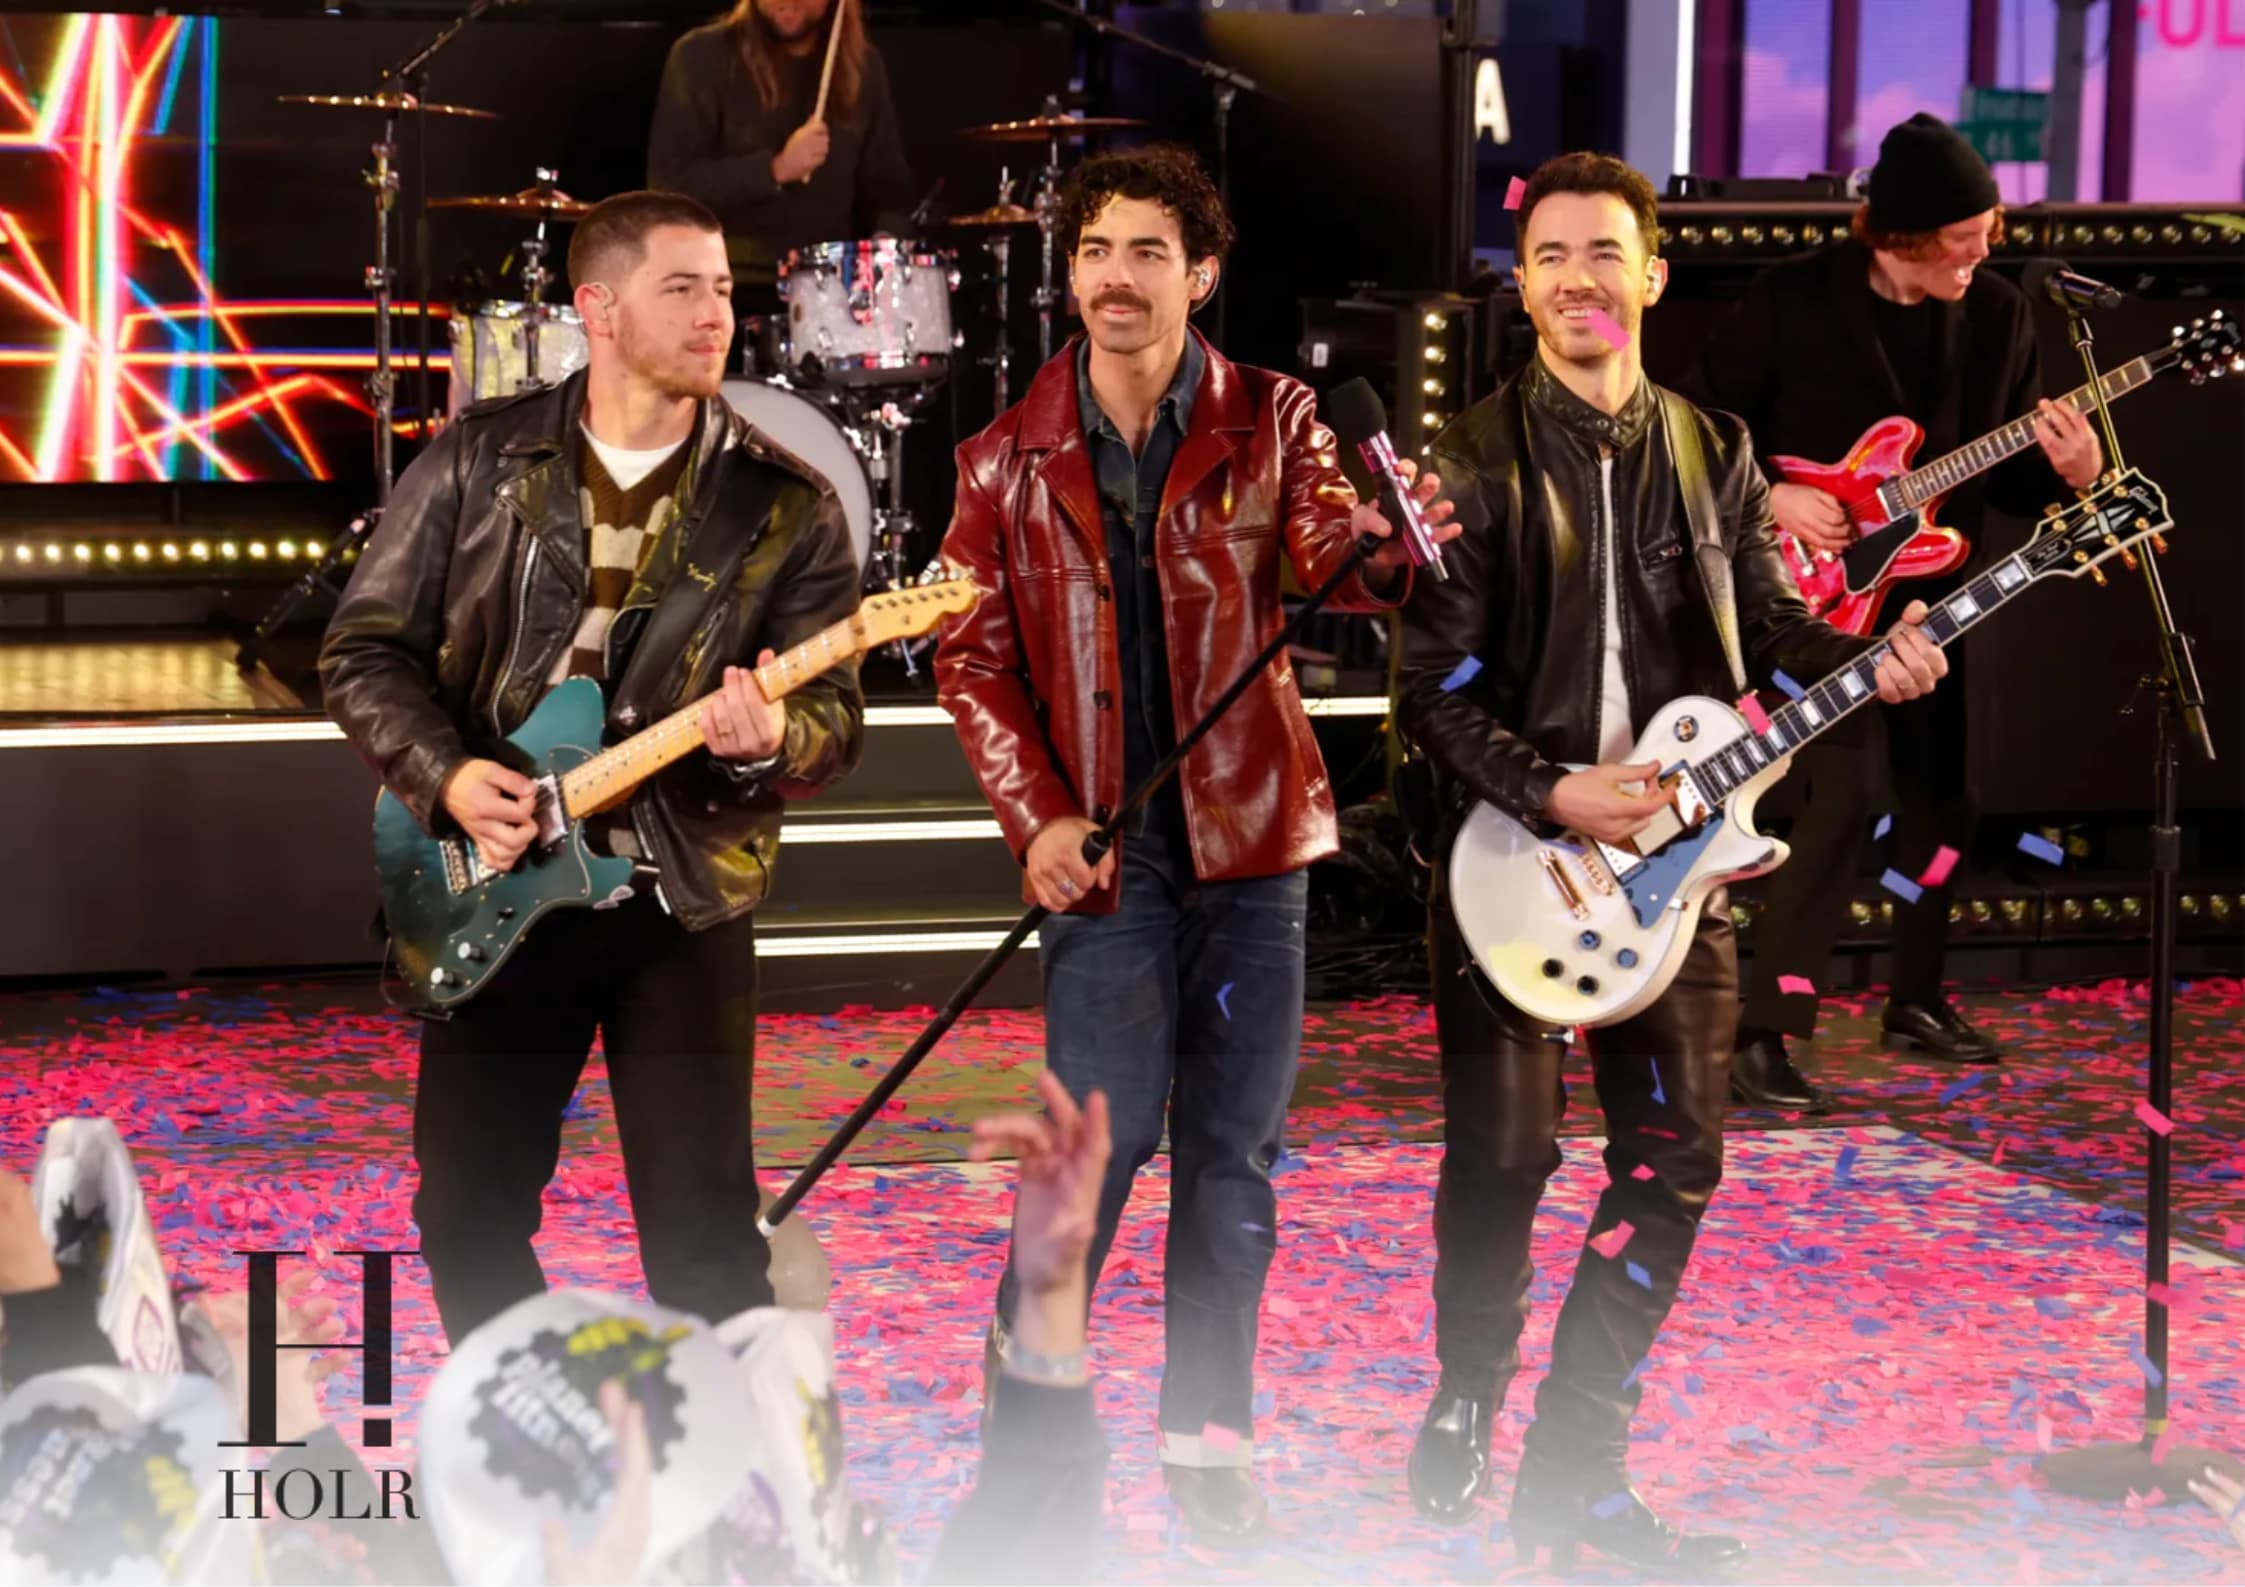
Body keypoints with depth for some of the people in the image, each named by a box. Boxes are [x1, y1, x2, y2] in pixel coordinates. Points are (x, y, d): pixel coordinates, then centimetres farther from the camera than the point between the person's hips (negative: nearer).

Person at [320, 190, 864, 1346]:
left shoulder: (784, 507, -1)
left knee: (703, 1236, -6)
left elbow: (835, 717, -4)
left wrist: (772, 738, -27)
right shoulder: (478, 463, 1)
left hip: (679, 900, -2)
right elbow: (365, 650, 4)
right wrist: (446, 775, -12)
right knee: (466, 1216, 7)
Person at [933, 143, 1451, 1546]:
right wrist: (1039, 817, -9)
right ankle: (1028, 1370, 14)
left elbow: (1328, 552, -13)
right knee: (1106, 1125, -8)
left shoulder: (1268, 420, 3)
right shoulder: (1012, 459, 1)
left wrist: (1386, 546, -36)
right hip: (1106, 843, -1)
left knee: (1235, 1143, 6)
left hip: (1252, 833, 2)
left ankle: (1208, 1430, 16)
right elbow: (972, 657, 3)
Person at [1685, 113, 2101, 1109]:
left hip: (1926, 587, 6)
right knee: (1846, 791, -18)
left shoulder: (1996, 314, 1)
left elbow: (2004, 472, 6)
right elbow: (1705, 423, -4)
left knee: (1941, 795, 13)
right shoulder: (1795, 301, -12)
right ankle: (1765, 1036, -15)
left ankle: (1917, 997, 34)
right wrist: (1770, 499, -17)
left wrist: (2066, 471, -15)